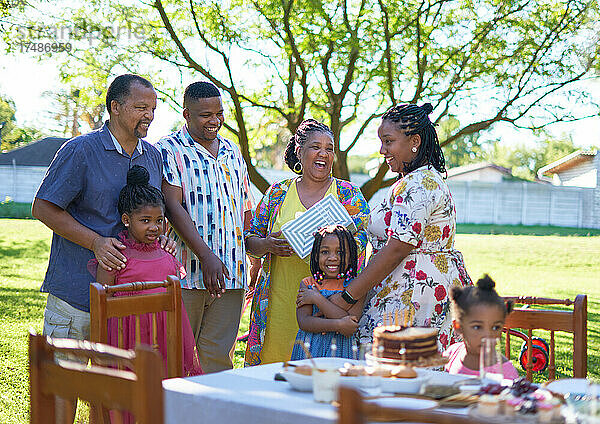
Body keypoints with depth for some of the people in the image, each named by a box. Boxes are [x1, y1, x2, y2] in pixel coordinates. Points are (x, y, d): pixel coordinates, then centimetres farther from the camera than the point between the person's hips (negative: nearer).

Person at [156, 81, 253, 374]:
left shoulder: (232, 152, 18)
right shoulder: (168, 150, -1)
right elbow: (173, 206, -11)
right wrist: (206, 255, -19)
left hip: (231, 273, 5)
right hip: (186, 272, -5)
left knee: (218, 355, 7)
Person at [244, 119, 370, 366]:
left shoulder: (349, 195, 8)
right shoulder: (278, 192, 12)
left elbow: (362, 240, -1)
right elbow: (250, 239, 13)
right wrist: (267, 245, -10)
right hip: (280, 303, 2)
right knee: (274, 365, -1)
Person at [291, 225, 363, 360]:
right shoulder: (307, 284, 5)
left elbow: (349, 330, -15)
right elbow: (304, 322, -7)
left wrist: (317, 298, -12)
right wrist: (338, 325, -19)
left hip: (342, 351, -1)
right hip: (309, 349, 2)